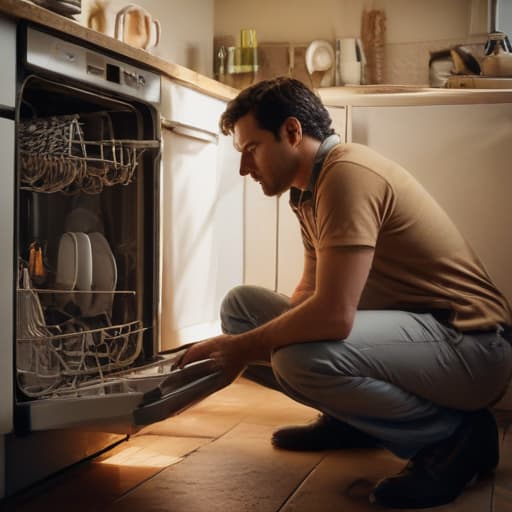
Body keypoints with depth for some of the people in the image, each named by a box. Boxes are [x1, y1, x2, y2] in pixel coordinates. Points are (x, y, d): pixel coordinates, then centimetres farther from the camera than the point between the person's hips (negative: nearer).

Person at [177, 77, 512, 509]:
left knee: (302, 357, -36)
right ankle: (351, 420, 16)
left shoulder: (348, 172, -21)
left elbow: (333, 314, -29)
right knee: (241, 306, 6)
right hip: (406, 326, 9)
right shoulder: (311, 188, 10)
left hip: (469, 343, -9)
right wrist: (235, 347, 3)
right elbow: (310, 294, 17)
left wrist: (243, 348, -13)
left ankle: (453, 434, -11)